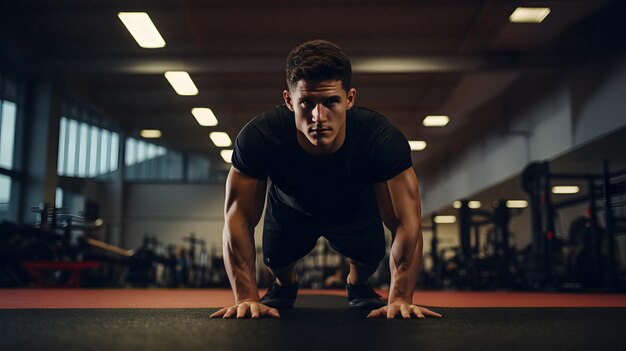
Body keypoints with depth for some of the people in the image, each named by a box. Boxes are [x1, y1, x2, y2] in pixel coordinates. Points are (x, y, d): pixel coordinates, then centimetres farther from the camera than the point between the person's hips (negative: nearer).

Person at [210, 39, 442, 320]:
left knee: (370, 255, -10)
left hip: (355, 208, 1)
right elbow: (238, 219, -33)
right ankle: (285, 284, 29)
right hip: (290, 208, 0)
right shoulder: (258, 137, -40)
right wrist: (247, 298, -37)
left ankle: (357, 286, 28)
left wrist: (400, 300, -41)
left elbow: (406, 222, -35)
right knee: (274, 257, -9)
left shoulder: (382, 139, -40)